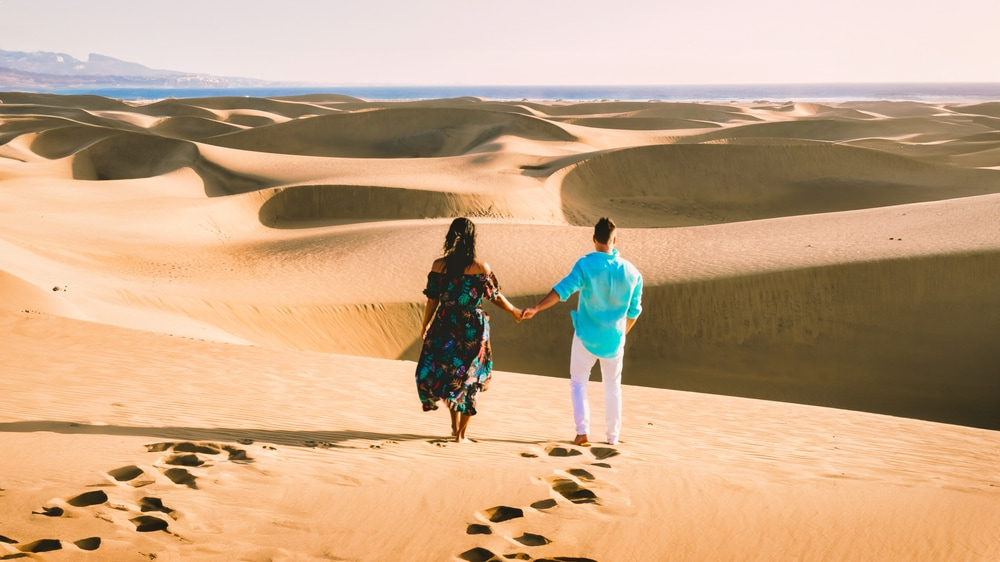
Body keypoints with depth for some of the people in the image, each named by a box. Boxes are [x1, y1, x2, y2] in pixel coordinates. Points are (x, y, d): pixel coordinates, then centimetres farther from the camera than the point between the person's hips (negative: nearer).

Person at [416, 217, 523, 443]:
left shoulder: (439, 265, -5)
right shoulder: (480, 267, -9)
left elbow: (433, 299, -1)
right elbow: (495, 296, -1)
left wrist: (425, 325, 13)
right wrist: (513, 311, 17)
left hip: (445, 326, 1)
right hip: (473, 328, -1)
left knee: (436, 372, 19)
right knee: (469, 378, 12)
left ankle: (455, 424, 12)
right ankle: (461, 433, 17)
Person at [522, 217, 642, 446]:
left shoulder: (586, 265, -16)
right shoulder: (632, 272, -5)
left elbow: (562, 289, -28)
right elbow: (634, 311, 3)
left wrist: (535, 309, -33)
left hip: (586, 336, -2)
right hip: (614, 339, 2)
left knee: (578, 382, 13)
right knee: (613, 386, 19)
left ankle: (582, 430, -1)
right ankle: (613, 435, 23)